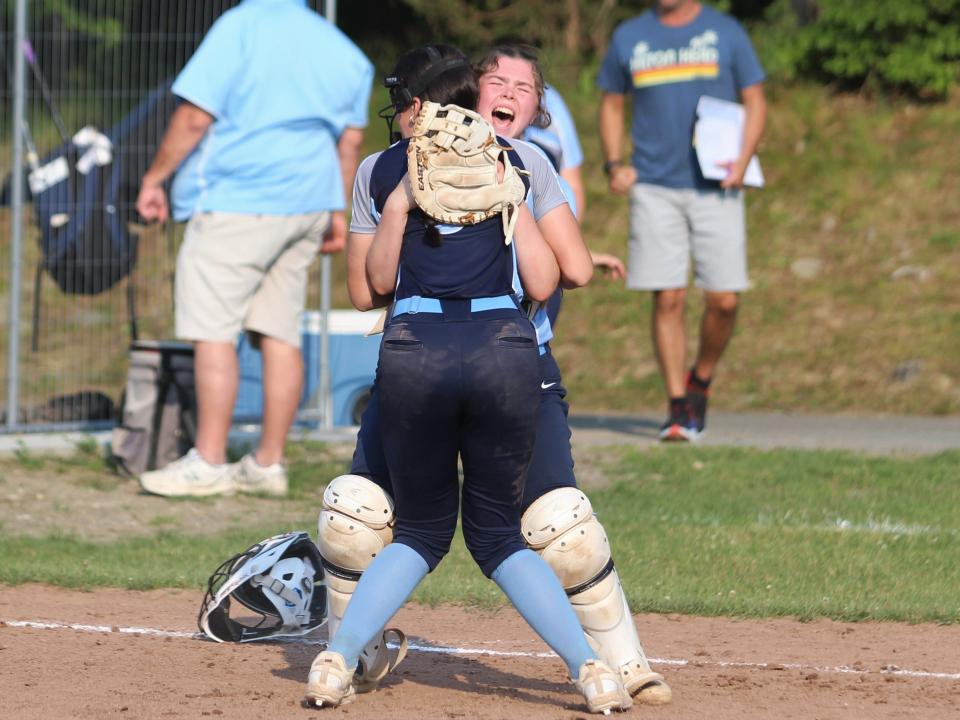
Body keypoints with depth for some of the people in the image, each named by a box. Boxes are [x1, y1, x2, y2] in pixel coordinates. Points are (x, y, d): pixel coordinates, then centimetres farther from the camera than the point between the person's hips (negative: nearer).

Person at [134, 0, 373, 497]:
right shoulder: (337, 47, 12)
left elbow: (194, 118, -13)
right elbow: (350, 142, 15)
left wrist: (155, 178, -3)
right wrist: (339, 213, 23)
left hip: (237, 200, -7)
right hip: (307, 202, 7)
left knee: (212, 329, -5)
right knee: (280, 333, 9)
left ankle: (208, 462, -8)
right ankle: (269, 464, 10)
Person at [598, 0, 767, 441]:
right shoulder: (629, 37, 8)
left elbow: (754, 101, 8)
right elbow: (611, 103, 17)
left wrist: (742, 161, -8)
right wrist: (614, 164, 2)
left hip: (715, 188, -1)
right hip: (655, 189, 1)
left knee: (724, 300, -6)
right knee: (668, 299, -5)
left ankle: (701, 380, 19)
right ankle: (678, 408, 1)